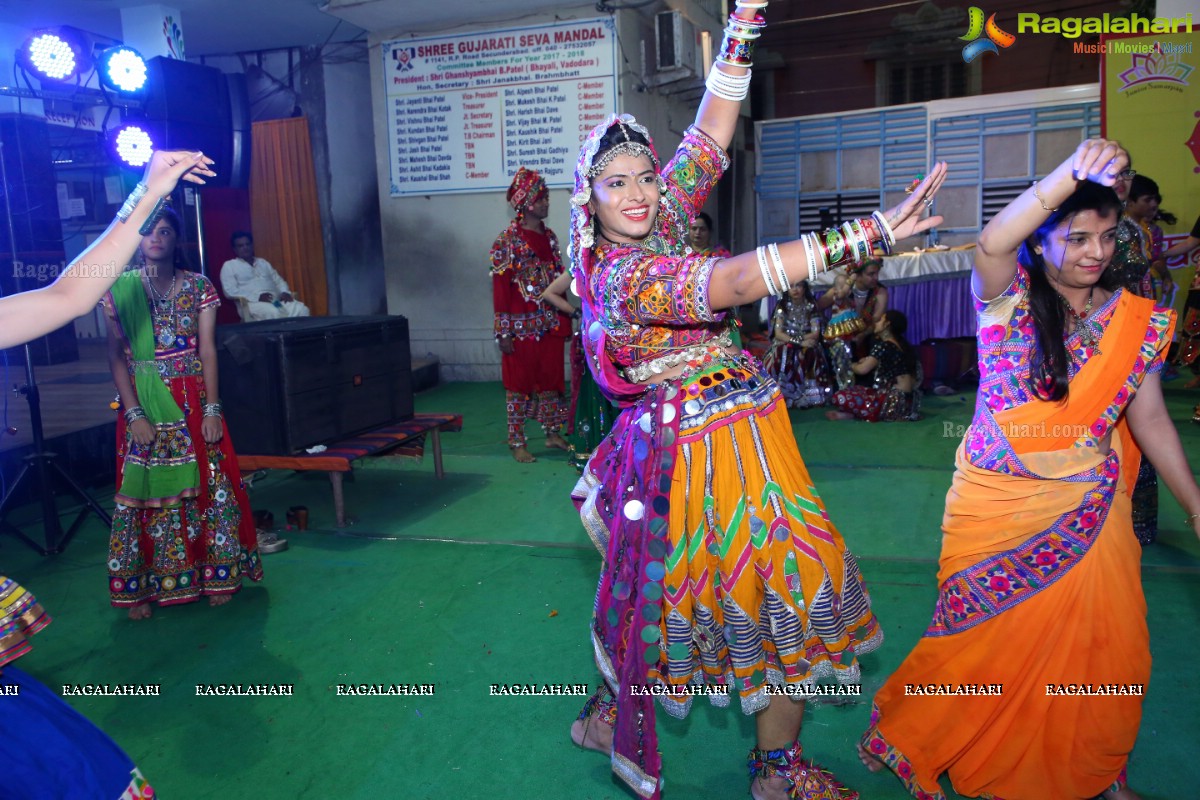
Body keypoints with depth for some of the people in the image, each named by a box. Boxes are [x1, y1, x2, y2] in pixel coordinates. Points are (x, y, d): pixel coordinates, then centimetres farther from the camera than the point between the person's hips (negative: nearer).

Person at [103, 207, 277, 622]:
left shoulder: (199, 287, 3)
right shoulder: (120, 290, 2)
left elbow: (208, 350, -1)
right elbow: (116, 356, -2)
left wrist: (211, 409, -8)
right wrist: (134, 413, -11)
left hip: (192, 400, 1)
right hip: (144, 403, 0)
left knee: (209, 484, 2)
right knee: (146, 490, 3)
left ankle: (216, 575, 15)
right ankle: (142, 587, 15)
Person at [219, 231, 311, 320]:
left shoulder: (263, 262, 26)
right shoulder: (229, 266, 10)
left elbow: (278, 280, 24)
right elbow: (230, 291, -3)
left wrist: (285, 292, -2)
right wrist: (257, 297, -15)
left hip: (277, 300, 5)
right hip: (252, 303, -5)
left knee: (301, 309, -26)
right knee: (274, 313, -39)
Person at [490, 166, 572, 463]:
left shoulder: (549, 236, 11)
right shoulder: (508, 240, -8)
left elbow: (559, 280, 14)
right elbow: (500, 287, -12)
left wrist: (565, 320, 11)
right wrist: (504, 332, -16)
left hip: (551, 323, 6)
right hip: (522, 325, -6)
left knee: (551, 379, 13)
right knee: (520, 383, 3)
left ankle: (553, 433, 27)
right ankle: (517, 443, 12)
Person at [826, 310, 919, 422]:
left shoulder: (883, 345, -10)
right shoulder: (903, 344, 16)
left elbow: (863, 369, -16)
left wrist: (853, 365, 6)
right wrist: (869, 360, 18)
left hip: (893, 403, -9)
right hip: (907, 400, 10)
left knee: (839, 397, -19)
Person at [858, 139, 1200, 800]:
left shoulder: (1135, 320, 1)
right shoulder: (1008, 296, -8)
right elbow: (991, 245, -30)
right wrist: (1070, 175, -42)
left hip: (1086, 510, 3)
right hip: (997, 503, -3)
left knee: (1096, 646, 8)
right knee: (990, 639, 10)